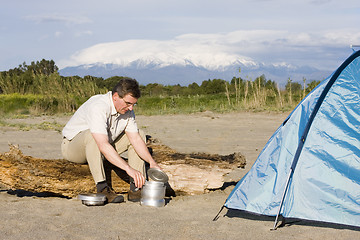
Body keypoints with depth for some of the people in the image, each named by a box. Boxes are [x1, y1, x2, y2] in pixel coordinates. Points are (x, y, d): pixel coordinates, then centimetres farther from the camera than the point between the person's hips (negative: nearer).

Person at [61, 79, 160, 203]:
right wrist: (128, 168, -48)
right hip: (72, 145, -8)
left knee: (139, 135, -2)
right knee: (92, 135, -39)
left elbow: (136, 139, -7)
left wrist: (152, 162, -21)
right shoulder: (98, 107, -33)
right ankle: (102, 188, -36)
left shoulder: (127, 109, -8)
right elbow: (103, 146, -43)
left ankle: (136, 188, -9)